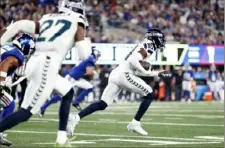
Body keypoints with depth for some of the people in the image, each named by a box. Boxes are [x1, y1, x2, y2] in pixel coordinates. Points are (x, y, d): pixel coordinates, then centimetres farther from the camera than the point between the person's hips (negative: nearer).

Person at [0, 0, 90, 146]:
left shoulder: (48, 19, 23)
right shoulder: (77, 23, 6)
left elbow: (19, 25, 13)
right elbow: (84, 55, 1)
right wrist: (86, 42, 23)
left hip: (35, 64, 8)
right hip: (46, 67, -8)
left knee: (68, 92, 26)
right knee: (27, 111, -7)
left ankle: (62, 137, 22)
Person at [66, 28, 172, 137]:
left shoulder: (143, 47, 28)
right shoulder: (149, 45, 0)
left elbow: (138, 70, 29)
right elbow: (134, 60, -16)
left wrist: (158, 73, 32)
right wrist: (145, 72, -7)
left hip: (115, 74, 9)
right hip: (124, 74, -9)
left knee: (102, 104, 3)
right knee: (149, 95, 3)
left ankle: (76, 118, -11)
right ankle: (135, 123, 1)